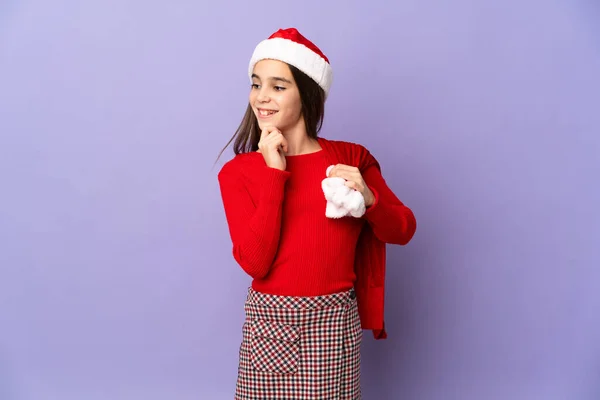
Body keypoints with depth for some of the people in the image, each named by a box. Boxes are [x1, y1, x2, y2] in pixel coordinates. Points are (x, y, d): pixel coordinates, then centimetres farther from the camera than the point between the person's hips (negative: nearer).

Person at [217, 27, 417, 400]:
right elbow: (254, 261, -14)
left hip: (332, 322, 0)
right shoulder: (237, 171, -2)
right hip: (268, 321, 0)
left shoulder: (350, 159, 0)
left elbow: (403, 230, 6)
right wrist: (275, 173, -15)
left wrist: (367, 198, -14)